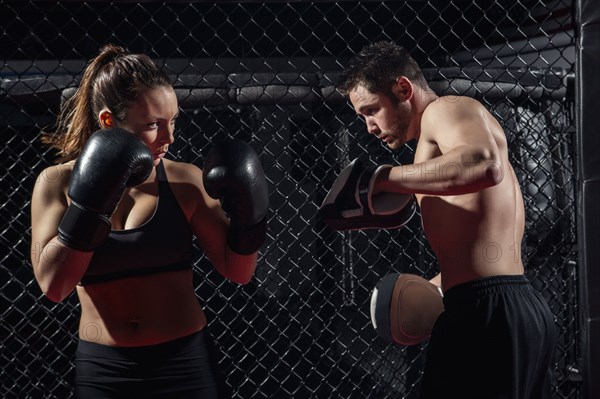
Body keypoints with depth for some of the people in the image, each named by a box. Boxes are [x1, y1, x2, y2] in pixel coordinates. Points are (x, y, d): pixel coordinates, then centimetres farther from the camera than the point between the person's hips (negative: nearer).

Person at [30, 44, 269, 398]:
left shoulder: (185, 180, -6)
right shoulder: (58, 183, -4)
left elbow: (238, 271, -1)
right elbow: (53, 285, -14)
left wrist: (249, 216, -16)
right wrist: (88, 205, -22)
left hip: (187, 360, 0)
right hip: (103, 370, 0)